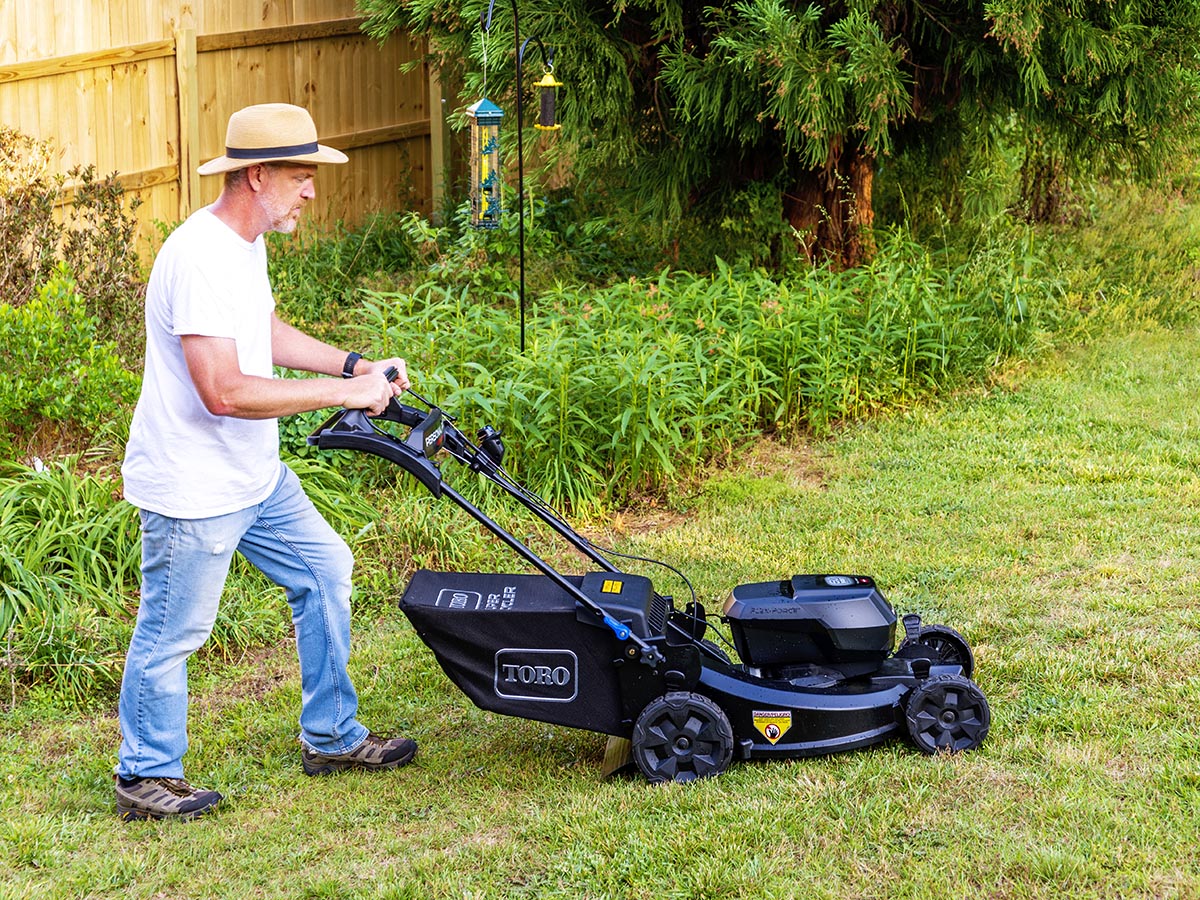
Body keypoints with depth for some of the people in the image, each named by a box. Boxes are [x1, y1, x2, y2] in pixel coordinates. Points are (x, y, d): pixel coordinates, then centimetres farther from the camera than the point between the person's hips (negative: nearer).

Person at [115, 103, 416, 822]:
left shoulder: (247, 243, 6)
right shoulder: (200, 258, -27)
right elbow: (224, 392, -33)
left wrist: (354, 364, 10)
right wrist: (342, 392, -26)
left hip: (255, 476, 10)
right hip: (192, 487, -10)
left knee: (324, 571, 16)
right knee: (171, 633, 3)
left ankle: (333, 738, 29)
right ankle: (147, 778, 20)